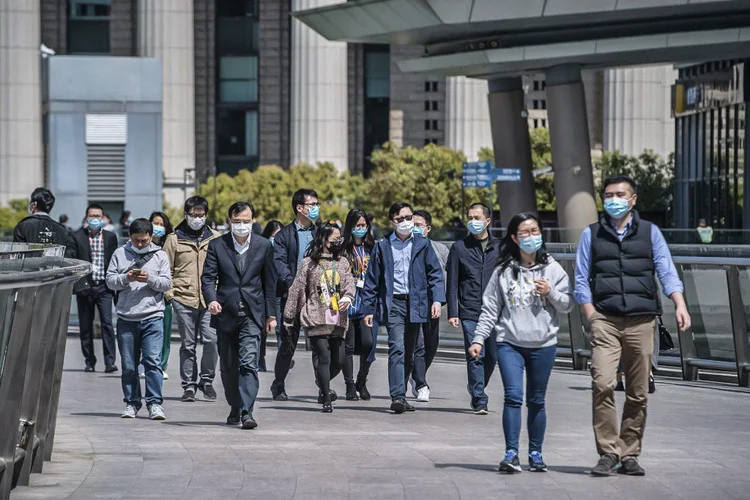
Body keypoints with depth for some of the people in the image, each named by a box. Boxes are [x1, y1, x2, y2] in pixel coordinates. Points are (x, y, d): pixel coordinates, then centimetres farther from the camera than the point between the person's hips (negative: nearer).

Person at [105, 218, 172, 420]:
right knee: (128, 365, 6)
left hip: (153, 316, -2)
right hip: (126, 318, 2)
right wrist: (126, 278, -13)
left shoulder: (159, 256, 8)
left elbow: (166, 283, 3)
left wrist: (150, 279, -14)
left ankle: (155, 403, -6)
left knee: (153, 361, -9)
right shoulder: (120, 254, 10)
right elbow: (110, 280, 5)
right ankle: (131, 403, 15)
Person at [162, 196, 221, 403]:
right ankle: (189, 385, 13)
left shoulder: (215, 238, 9)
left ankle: (206, 379, 8)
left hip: (209, 300, 0)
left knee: (211, 340, -11)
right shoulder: (174, 239, 6)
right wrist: (168, 292, -2)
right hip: (183, 299, 0)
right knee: (188, 345, 4)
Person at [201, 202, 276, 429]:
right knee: (229, 366, 11)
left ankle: (247, 412, -20)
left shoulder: (264, 246, 4)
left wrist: (271, 314, 7)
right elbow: (208, 277, -2)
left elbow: (269, 282, 8)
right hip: (225, 313, 2)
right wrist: (211, 299, -22)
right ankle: (235, 408, 26)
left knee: (248, 363, -15)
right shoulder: (217, 245, 3)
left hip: (252, 314, -2)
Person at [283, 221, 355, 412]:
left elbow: (349, 283, 4)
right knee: (324, 357, -10)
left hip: (338, 319, 4)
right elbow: (297, 289, 5)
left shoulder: (342, 262, 16)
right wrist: (289, 317, 5)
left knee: (339, 359, 3)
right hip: (316, 319, -4)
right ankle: (326, 400, -5)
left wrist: (347, 297, -19)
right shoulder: (308, 263, 4)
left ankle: (322, 385, 32)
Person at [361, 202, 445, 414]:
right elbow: (371, 279, 9)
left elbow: (435, 274, 9)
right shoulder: (382, 246, 7)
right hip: (392, 303, -2)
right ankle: (398, 397, -22)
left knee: (409, 352, 8)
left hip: (415, 303, 2)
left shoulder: (422, 244, 10)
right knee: (397, 348, -16)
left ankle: (399, 395, 18)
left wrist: (437, 300, -5)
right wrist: (368, 309, 4)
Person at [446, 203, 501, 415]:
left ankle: (476, 390, 28)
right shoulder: (459, 248, 6)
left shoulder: (499, 247, 11)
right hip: (469, 313, -2)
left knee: (493, 356, 4)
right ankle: (479, 400, -4)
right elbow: (452, 283, 5)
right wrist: (452, 313, -3)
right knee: (475, 356, -8)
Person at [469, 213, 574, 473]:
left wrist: (551, 293, -12)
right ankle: (511, 454, -12)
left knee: (536, 401, 8)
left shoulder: (552, 269, 6)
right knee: (513, 396, -13)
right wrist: (478, 339, -1)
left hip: (543, 344, 1)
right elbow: (490, 308, 6)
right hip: (509, 343, -1)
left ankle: (535, 454, 18)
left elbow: (568, 305, 7)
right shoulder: (503, 271, 4)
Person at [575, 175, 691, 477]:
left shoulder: (650, 232, 11)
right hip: (605, 320, -1)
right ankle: (608, 452, -11)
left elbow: (667, 272, 2)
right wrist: (592, 317, -2)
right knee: (602, 384, -17)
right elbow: (581, 281, 11)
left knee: (638, 393, 3)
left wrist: (680, 305, -14)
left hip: (642, 321, 1)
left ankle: (629, 455, 13)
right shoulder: (591, 235, 12)